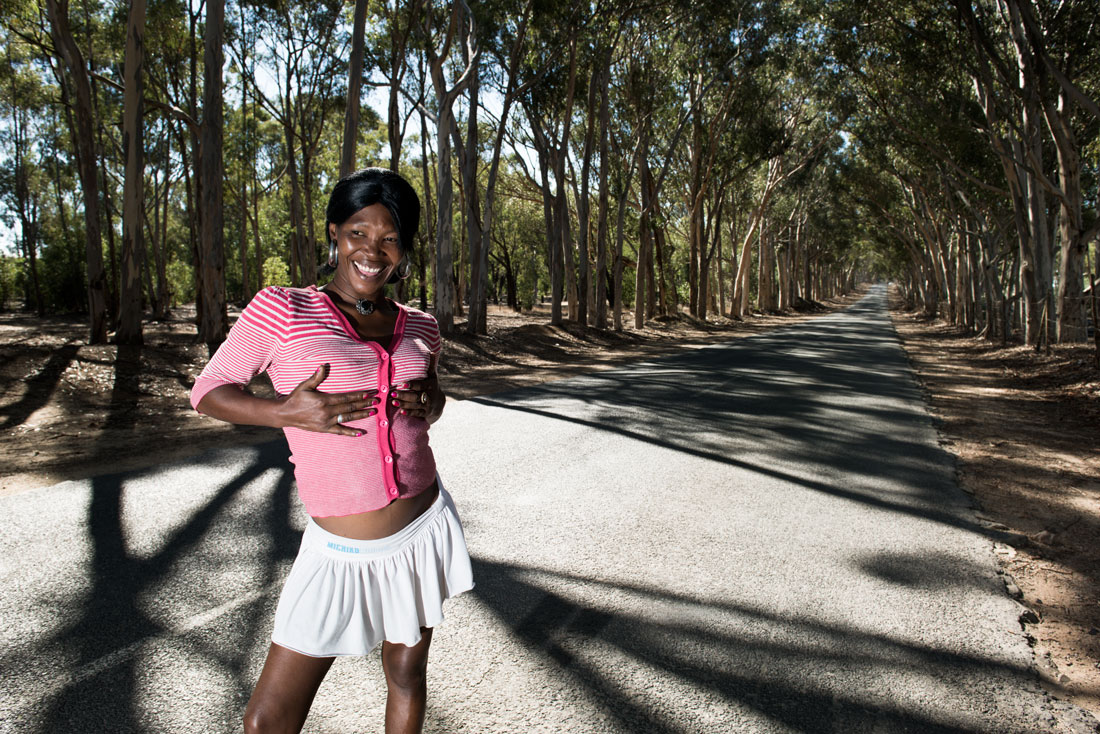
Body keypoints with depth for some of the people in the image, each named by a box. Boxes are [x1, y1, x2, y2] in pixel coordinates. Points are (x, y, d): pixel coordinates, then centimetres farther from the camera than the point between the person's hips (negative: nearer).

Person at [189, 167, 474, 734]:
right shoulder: (281, 310, -9)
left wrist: (429, 402, -3)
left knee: (406, 672, 20)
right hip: (342, 553, -3)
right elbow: (209, 390, -2)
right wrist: (284, 411, -20)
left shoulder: (418, 329, 3)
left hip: (425, 530, 4)